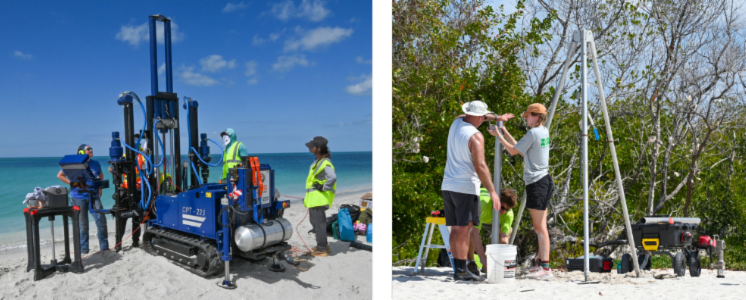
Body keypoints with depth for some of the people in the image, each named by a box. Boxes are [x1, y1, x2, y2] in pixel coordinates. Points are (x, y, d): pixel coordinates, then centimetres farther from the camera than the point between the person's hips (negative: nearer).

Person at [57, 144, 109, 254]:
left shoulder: (95, 164, 7)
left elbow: (101, 175, 25)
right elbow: (60, 175, 4)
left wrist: (100, 188, 12)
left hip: (93, 196, 3)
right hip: (79, 197, -3)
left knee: (101, 220, -5)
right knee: (83, 224, 3)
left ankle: (104, 247, 5)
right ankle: (83, 249, 15)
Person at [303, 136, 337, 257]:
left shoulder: (325, 163, -18)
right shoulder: (318, 161, 13)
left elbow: (333, 177, -34)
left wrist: (324, 187, -23)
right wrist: (308, 196, 23)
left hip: (319, 198, -11)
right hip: (314, 198, 11)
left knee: (319, 223, -5)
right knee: (315, 221, 18)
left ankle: (322, 249, 4)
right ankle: (323, 245, 29)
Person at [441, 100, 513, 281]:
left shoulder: (457, 122, 9)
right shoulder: (476, 136, -13)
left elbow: (471, 116, 32)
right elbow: (480, 166, -18)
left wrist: (497, 117, 34)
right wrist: (492, 191, -15)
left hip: (447, 185, 8)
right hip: (466, 187, -8)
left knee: (455, 229, 10)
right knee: (464, 228, -5)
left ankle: (458, 268, 14)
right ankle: (461, 270, -3)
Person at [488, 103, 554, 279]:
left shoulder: (533, 133, -14)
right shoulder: (543, 131, 13)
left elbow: (513, 151, -8)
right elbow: (519, 148, 18)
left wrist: (498, 136, 1)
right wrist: (504, 132, 18)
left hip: (537, 184, -9)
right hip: (542, 181, 10)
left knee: (540, 227, -6)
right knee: (539, 226, 13)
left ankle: (545, 268, -3)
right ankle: (541, 263, 20)